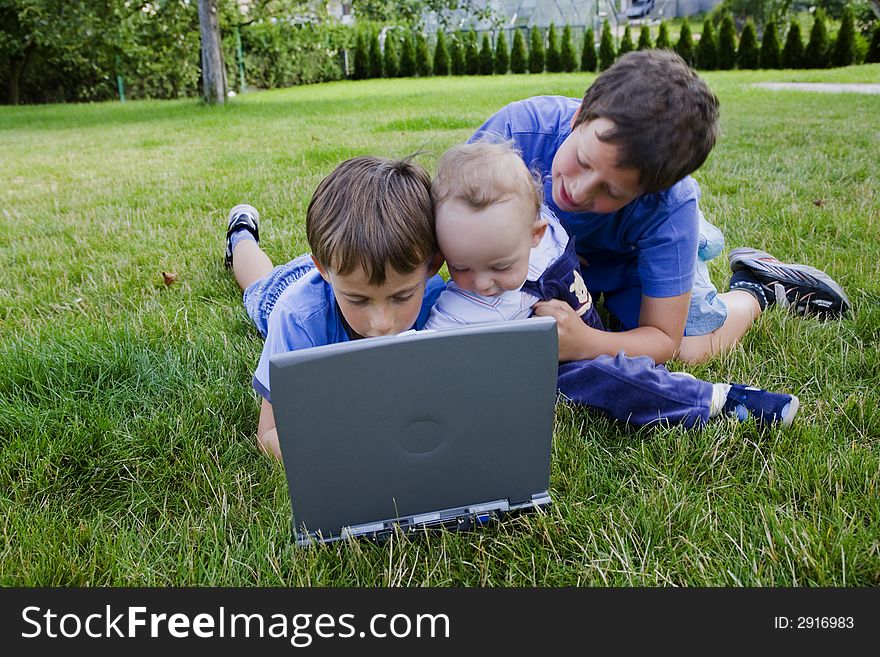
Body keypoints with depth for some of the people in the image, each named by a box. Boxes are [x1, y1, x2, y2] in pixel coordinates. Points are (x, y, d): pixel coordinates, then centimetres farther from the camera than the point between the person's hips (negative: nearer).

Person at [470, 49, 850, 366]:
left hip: (631, 255, -2)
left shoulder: (669, 208, -38)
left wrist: (585, 344, -50)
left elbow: (664, 340, -30)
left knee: (691, 349, -13)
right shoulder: (517, 128, -39)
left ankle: (756, 289, 20)